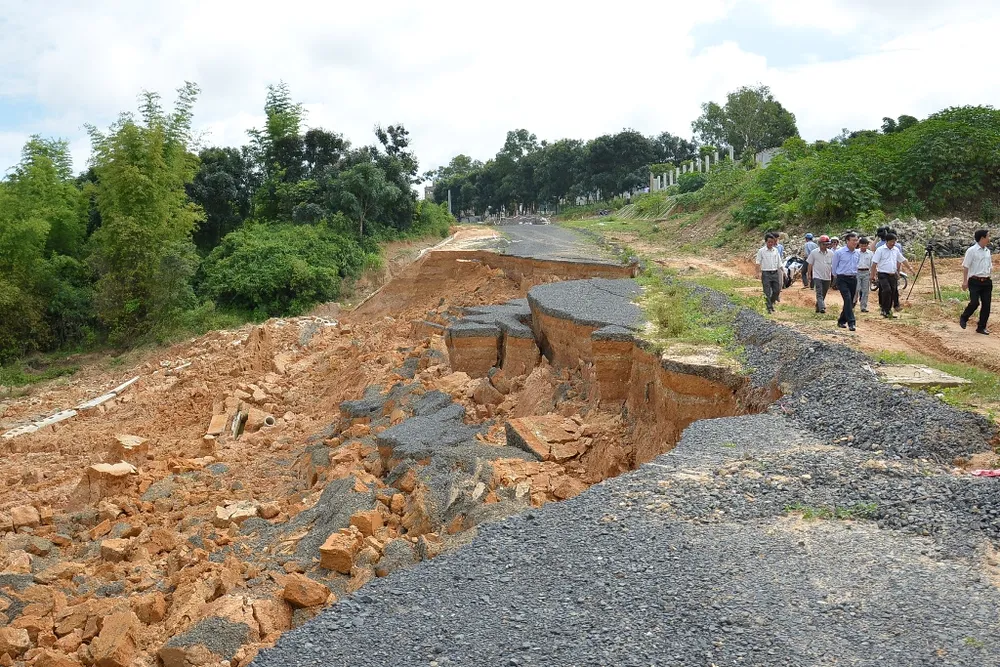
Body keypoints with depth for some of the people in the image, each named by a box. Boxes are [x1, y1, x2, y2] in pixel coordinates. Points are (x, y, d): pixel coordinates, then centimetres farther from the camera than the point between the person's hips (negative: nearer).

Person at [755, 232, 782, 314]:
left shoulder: (776, 250, 8)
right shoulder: (761, 251, -4)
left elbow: (779, 263, 13)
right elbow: (758, 263, -4)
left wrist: (780, 272, 9)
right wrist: (759, 275, -11)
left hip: (775, 273, 4)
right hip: (766, 274, -4)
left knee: (777, 290, 6)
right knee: (767, 292, -2)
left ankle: (771, 303, 28)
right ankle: (769, 308, 5)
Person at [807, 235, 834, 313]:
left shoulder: (831, 253, 7)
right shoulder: (814, 252, 0)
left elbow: (833, 264, 10)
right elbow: (810, 264, 4)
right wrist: (809, 275, 1)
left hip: (827, 277, 4)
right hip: (817, 276, -4)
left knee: (823, 294, 10)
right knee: (819, 293, -15)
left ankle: (818, 307, 22)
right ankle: (822, 308, -23)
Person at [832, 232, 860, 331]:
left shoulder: (857, 253, 8)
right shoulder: (839, 252, -7)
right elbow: (834, 267, 4)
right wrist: (836, 278, 11)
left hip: (853, 279, 6)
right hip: (842, 279, -6)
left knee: (851, 301, 8)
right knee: (848, 299, -18)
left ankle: (841, 321, 23)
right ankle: (851, 322, -19)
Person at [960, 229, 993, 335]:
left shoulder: (987, 251, 13)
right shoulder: (972, 251, -7)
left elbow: (990, 267, 20)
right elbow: (965, 267, -8)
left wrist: (990, 279, 16)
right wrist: (965, 281, -12)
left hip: (987, 282, 6)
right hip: (975, 281, -6)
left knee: (986, 305, 3)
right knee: (974, 302, -15)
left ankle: (981, 327, 13)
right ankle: (963, 318, 13)